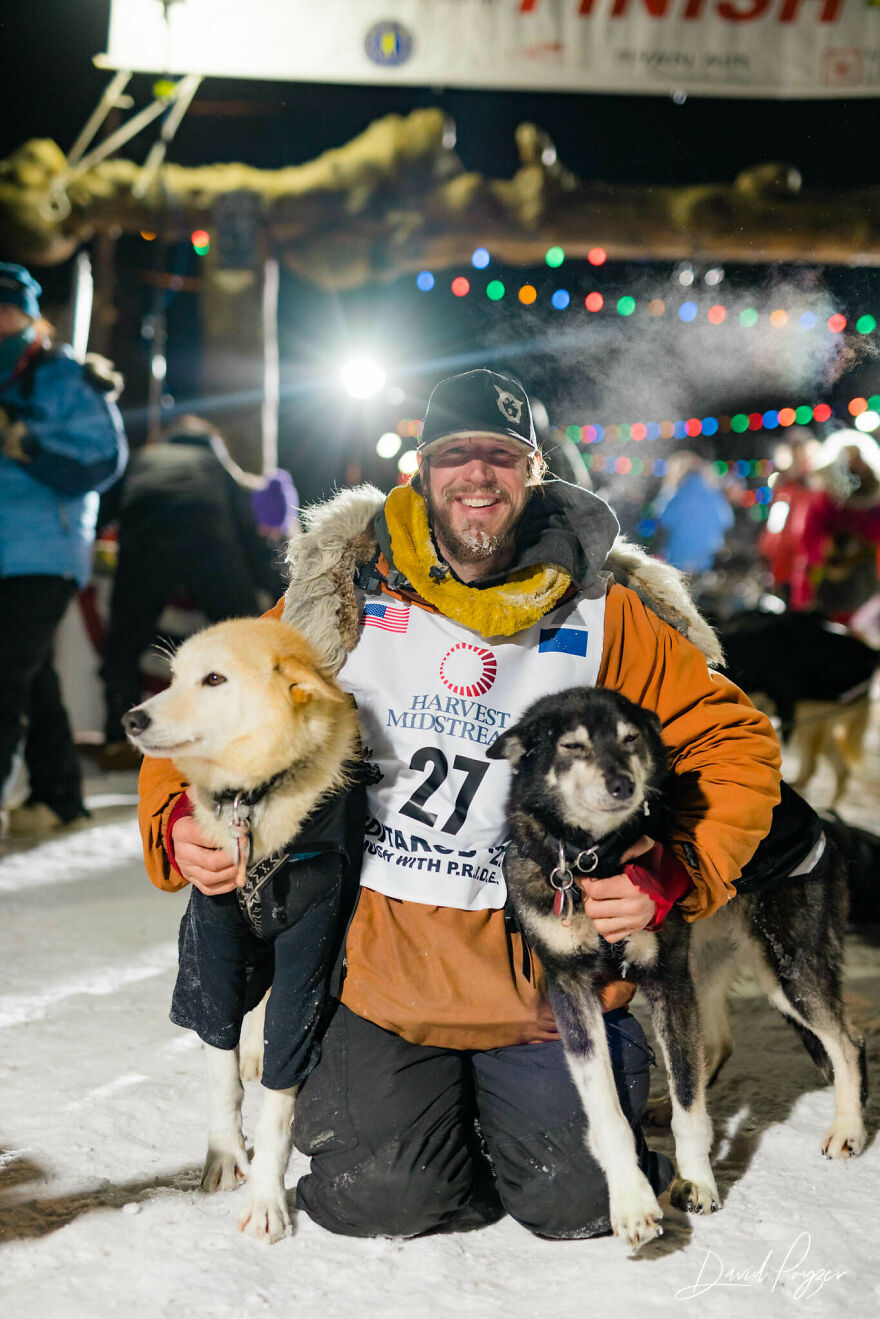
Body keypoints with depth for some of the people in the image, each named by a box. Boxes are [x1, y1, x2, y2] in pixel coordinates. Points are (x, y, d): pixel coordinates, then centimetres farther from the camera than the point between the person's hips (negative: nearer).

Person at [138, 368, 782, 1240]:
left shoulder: (601, 611, -1)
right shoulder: (344, 588, 1)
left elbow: (734, 743, 2)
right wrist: (177, 823, -10)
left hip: (543, 966, 0)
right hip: (375, 961, 0)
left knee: (576, 1201, -7)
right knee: (379, 1197, -11)